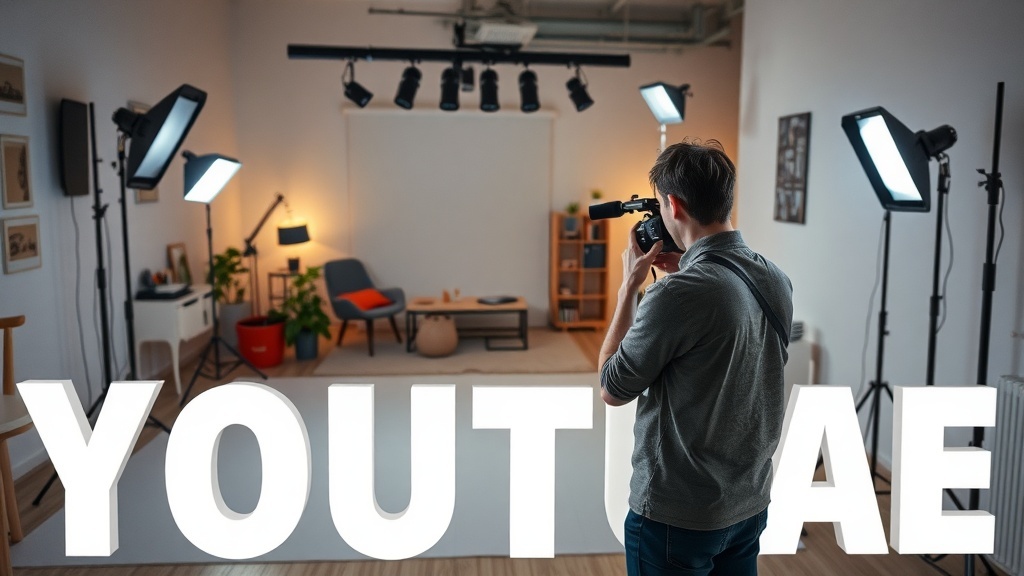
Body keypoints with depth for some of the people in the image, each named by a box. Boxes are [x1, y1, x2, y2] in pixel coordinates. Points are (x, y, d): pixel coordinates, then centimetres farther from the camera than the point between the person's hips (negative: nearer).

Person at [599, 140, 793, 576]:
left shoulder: (677, 294, -26)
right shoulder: (777, 280, -2)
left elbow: (612, 389, -13)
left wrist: (629, 285, -7)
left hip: (678, 514, -7)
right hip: (750, 502, 7)